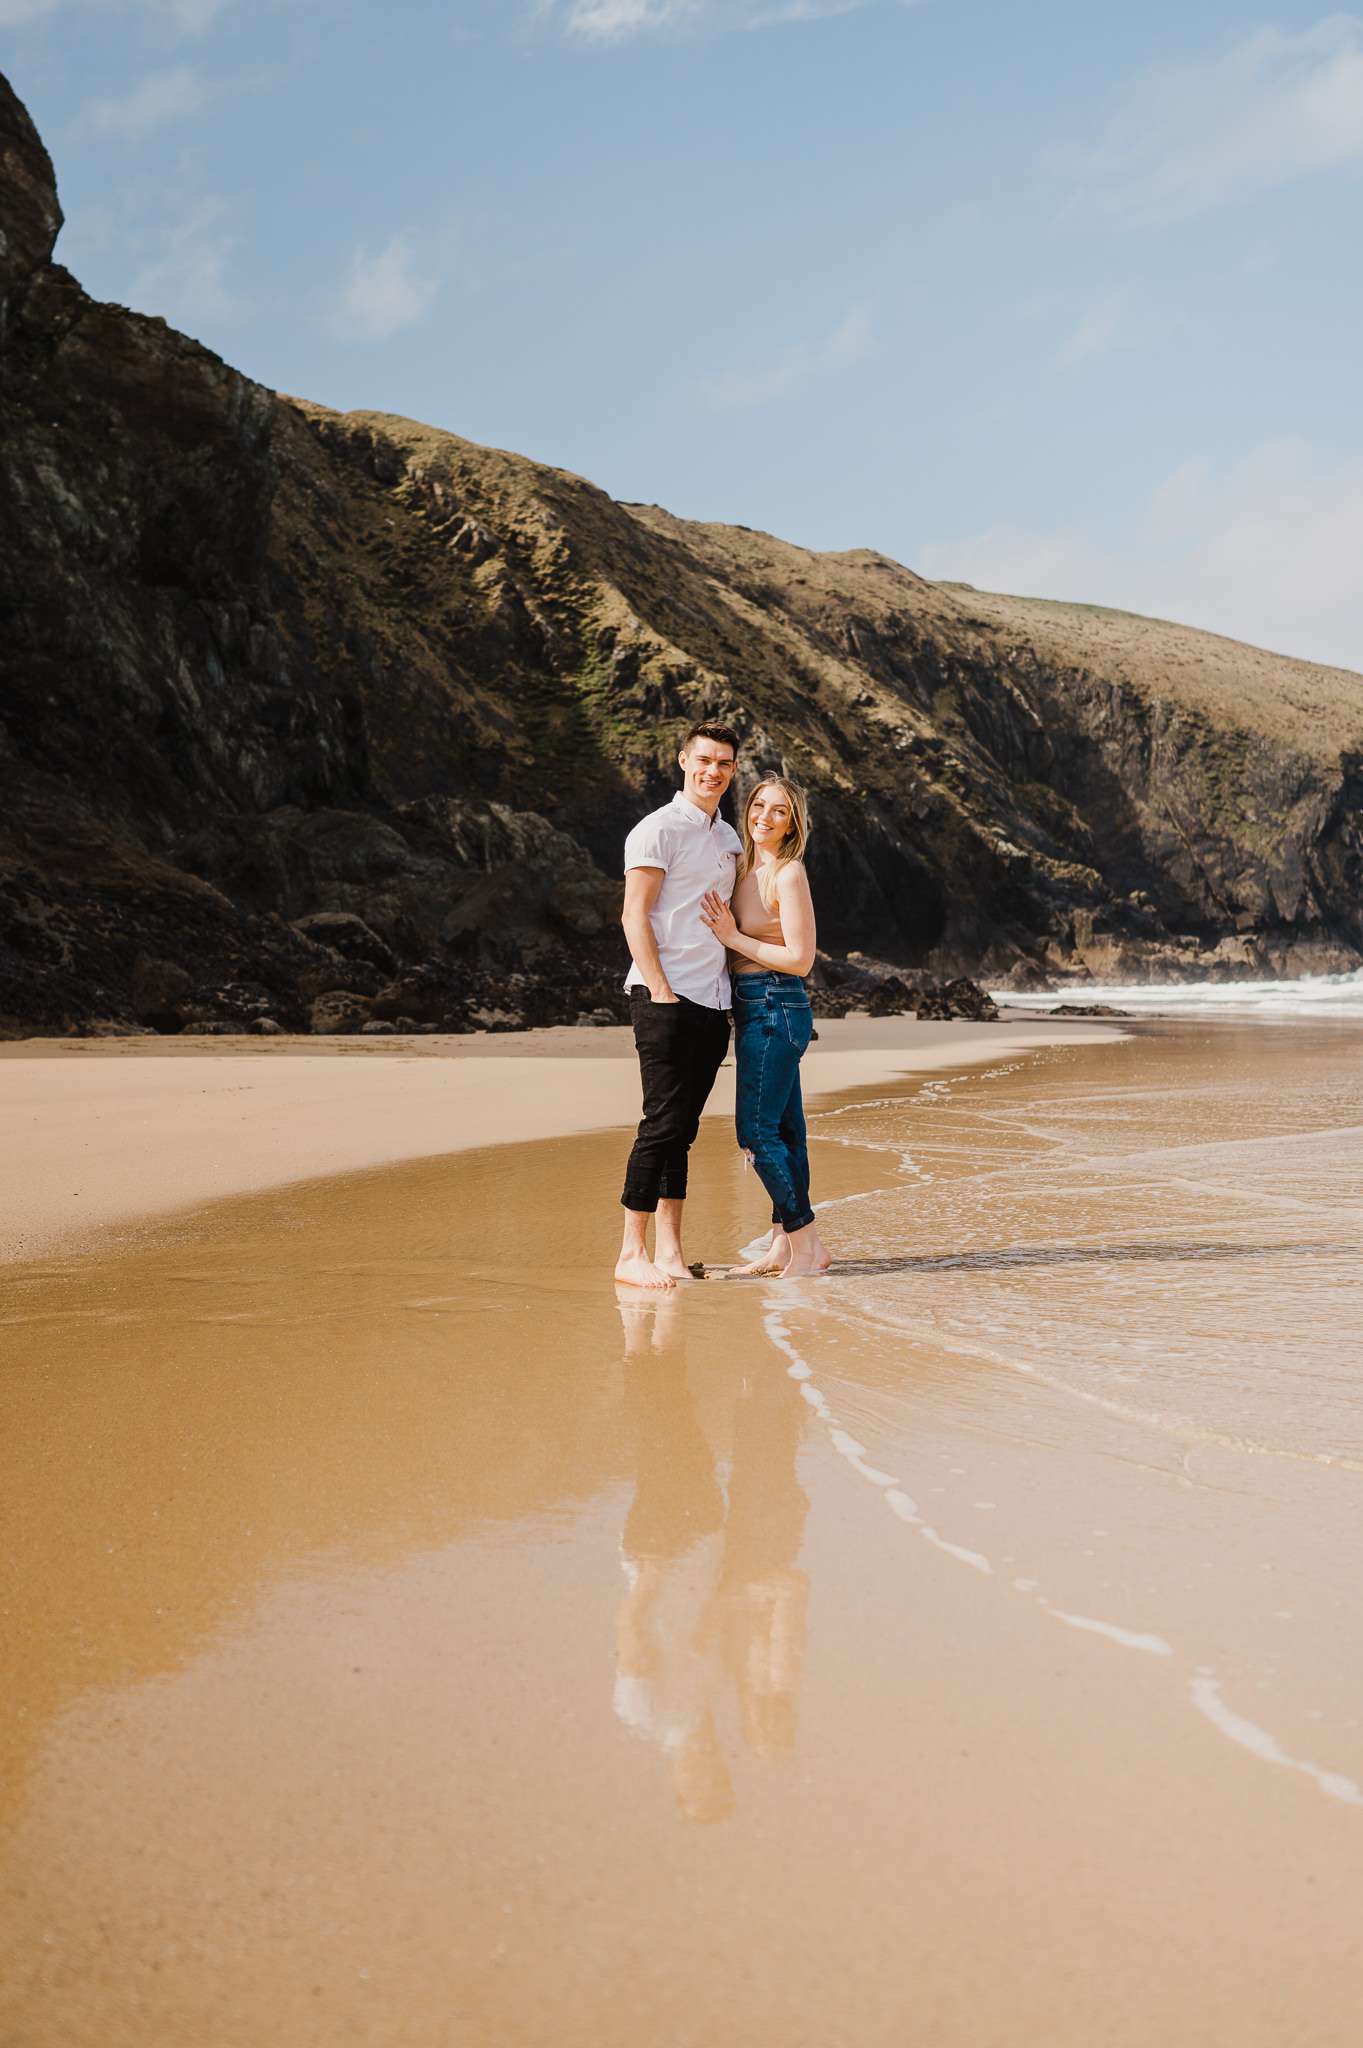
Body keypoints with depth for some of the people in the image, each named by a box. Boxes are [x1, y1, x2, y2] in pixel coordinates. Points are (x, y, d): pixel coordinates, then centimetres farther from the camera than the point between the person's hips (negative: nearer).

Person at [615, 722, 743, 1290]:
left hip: (714, 1000, 7)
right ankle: (632, 1253, -5)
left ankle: (669, 1247, 10)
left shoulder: (728, 838, 19)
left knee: (682, 1126, 8)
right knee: (662, 1123, -9)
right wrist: (661, 992, -17)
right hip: (666, 998, -7)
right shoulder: (658, 830, -4)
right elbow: (635, 916, -10)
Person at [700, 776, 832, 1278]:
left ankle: (807, 1245, -2)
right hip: (754, 1009, 9)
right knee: (783, 1130, 12)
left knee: (757, 1131, -9)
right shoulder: (742, 864, 12)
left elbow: (800, 960, -16)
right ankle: (783, 1246, 17)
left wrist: (734, 938, -14)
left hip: (776, 1007, -9)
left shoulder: (789, 875, -13)